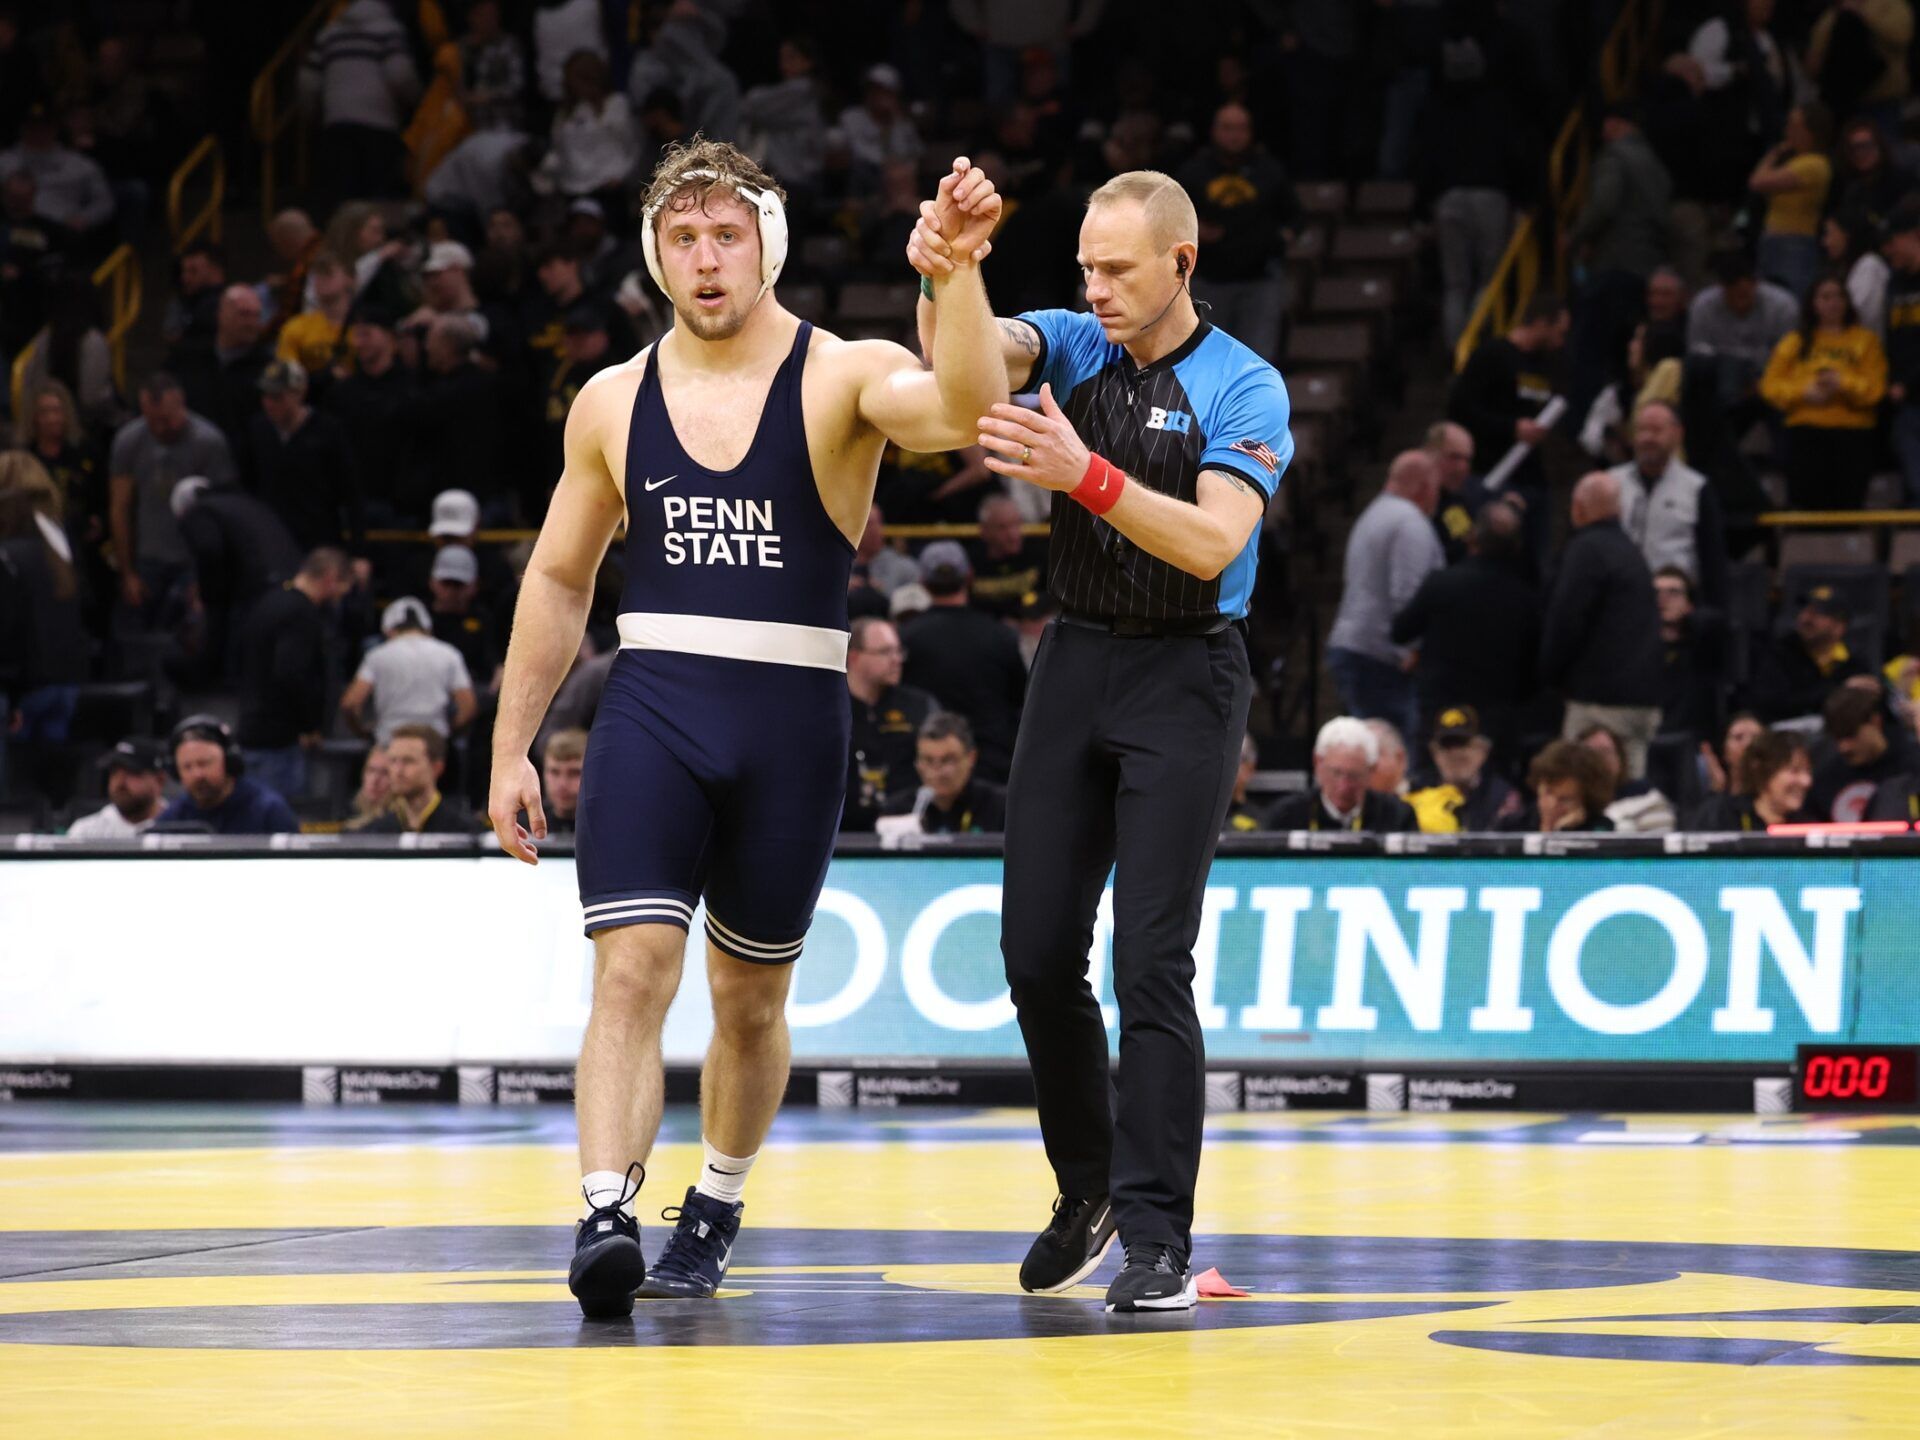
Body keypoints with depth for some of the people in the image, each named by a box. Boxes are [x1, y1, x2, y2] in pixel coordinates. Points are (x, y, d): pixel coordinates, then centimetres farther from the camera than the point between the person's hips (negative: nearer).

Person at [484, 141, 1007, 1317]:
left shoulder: (841, 378, -4)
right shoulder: (614, 403, 7)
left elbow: (963, 409, -26)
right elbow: (560, 580, 15)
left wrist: (959, 269, -42)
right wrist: (512, 748, 13)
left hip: (792, 721, -1)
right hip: (653, 704, 1)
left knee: (751, 998, 11)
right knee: (635, 966, -16)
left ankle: (714, 1215, 31)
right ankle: (607, 1218, -23)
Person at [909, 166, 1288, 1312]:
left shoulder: (1245, 389, -8)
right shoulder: (1076, 345, 6)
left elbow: (1214, 542, -21)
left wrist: (1086, 477, -33)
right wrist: (944, 274, -35)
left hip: (1186, 679, -5)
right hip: (1077, 661, 5)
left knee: (1152, 961, -11)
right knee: (1038, 951, 4)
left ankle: (1158, 1238, -8)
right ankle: (1089, 1188, 22)